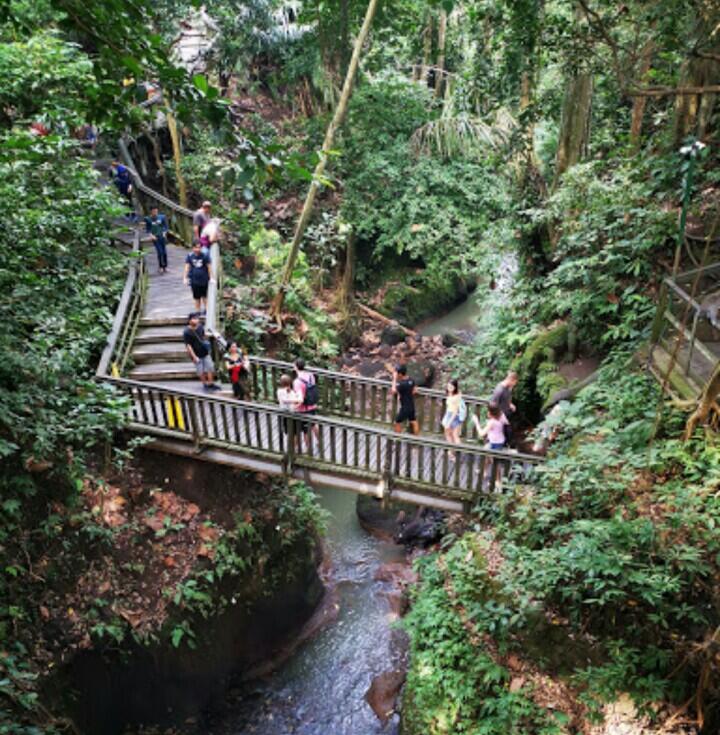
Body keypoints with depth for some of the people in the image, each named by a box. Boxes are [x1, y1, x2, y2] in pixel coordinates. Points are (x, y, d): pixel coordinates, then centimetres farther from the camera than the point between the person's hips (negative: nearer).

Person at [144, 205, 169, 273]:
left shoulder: (162, 217, -2)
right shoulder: (148, 219, -5)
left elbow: (166, 226, 7)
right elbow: (147, 229, 2)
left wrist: (164, 233, -6)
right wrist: (151, 235, -11)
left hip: (162, 237, 2)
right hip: (155, 238, -2)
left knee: (164, 252, 2)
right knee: (160, 252, -10)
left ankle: (165, 266, 17)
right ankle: (160, 266, 6)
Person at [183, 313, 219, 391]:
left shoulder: (200, 327, -3)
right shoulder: (186, 332, -19)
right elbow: (188, 345, -17)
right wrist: (194, 357, -18)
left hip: (205, 352, 5)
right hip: (196, 354, -5)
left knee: (210, 368, 6)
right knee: (201, 371, 8)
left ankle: (211, 383, 20)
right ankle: (205, 384, 27)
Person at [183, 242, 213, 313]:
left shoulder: (205, 255, -8)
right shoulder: (190, 256, -3)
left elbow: (209, 267, -3)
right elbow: (187, 267, -1)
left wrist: (211, 278, -5)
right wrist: (185, 278, -6)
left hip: (204, 279, -1)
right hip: (194, 280, 1)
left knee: (205, 296, 9)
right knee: (196, 297, 9)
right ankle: (197, 311, 20)